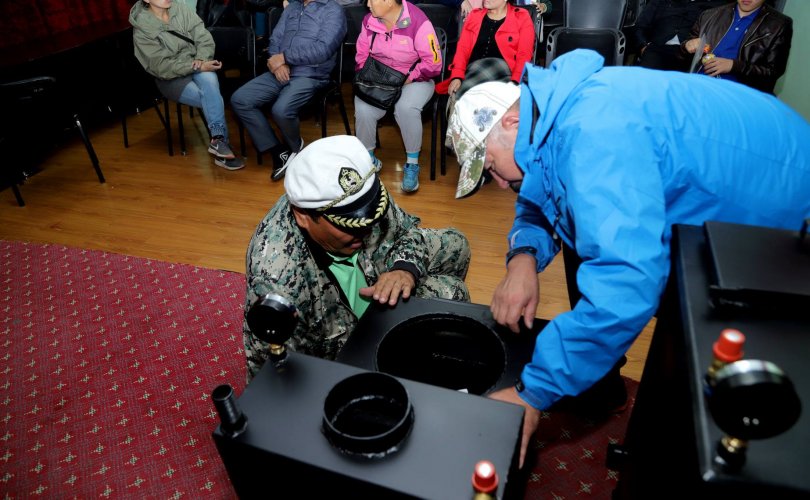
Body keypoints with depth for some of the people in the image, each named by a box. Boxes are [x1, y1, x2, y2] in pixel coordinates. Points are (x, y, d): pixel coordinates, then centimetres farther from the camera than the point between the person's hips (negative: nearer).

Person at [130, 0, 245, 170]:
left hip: (198, 66, 3)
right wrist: (197, 67, -24)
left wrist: (200, 60, -21)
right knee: (214, 100, -27)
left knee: (209, 79, -32)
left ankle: (218, 140, -35)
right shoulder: (142, 30, -9)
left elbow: (204, 39, 0)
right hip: (170, 78, -3)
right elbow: (162, 67, -15)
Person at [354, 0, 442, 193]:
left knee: (406, 107, -36)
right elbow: (361, 57, 10)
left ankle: (412, 163, -17)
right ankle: (368, 158, 0)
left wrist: (406, 79, -17)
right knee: (363, 109, -25)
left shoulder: (418, 22, -18)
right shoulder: (369, 21, -1)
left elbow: (433, 64, -17)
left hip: (414, 80, -4)